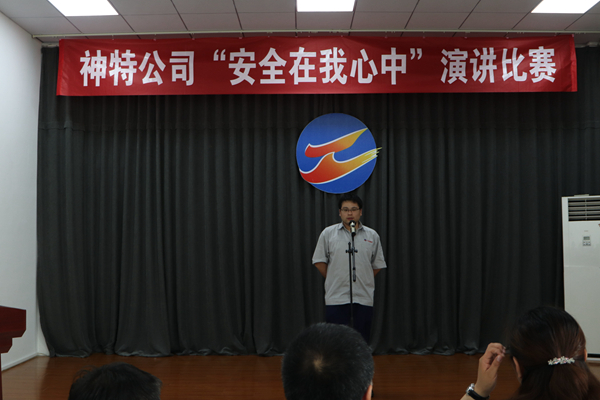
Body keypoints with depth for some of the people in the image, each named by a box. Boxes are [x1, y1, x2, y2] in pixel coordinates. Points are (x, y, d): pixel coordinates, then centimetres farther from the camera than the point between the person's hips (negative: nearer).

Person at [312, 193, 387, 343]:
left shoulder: (372, 236, 7)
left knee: (362, 339, 7)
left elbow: (378, 265, 14)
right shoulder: (328, 233, 2)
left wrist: (363, 280, 11)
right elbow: (319, 261, 5)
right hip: (336, 297, -2)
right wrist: (334, 280, 6)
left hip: (364, 297, 2)